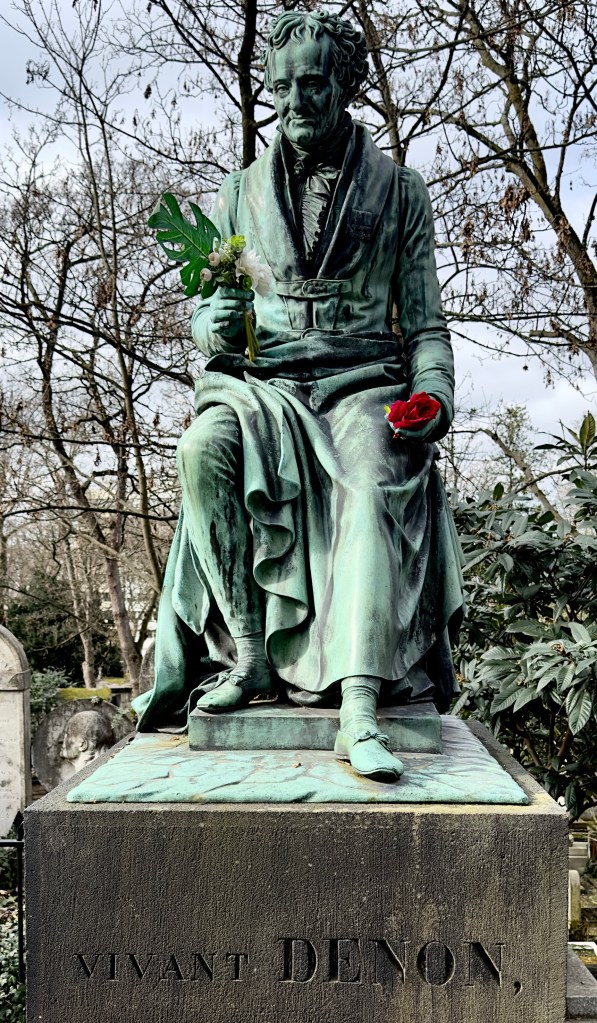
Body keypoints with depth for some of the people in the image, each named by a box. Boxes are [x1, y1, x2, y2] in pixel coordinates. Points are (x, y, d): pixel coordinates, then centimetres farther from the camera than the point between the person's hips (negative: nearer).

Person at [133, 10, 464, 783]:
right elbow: (205, 309, 16)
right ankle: (249, 654, -25)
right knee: (204, 447, -34)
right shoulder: (239, 195, 16)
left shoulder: (399, 191, 13)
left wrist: (433, 391, -11)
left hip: (363, 383, -1)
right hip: (263, 381, 2)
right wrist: (213, 328, -10)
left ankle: (359, 709, -43)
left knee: (376, 486, -35)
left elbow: (423, 320, 9)